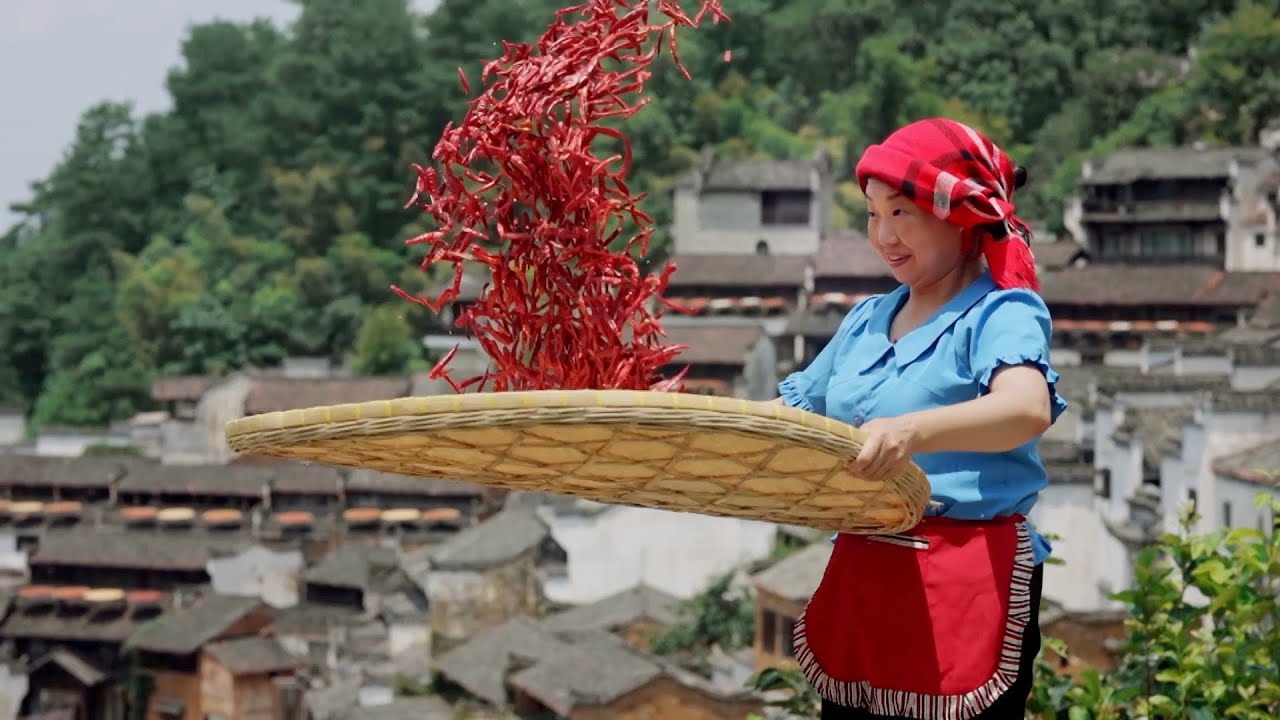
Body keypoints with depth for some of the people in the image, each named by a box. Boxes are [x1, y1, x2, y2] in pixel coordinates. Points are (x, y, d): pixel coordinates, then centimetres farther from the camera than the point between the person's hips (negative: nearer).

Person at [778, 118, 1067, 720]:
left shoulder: (1002, 313, -8)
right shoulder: (865, 322, 14)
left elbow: (1028, 409, -29)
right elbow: (792, 414, 24)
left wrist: (916, 431, -46)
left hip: (967, 584, -7)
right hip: (859, 578, 7)